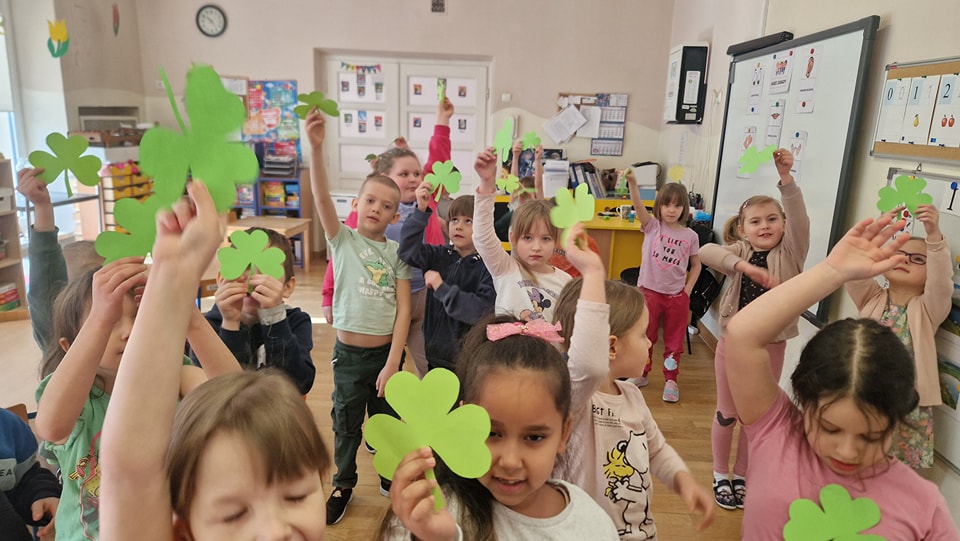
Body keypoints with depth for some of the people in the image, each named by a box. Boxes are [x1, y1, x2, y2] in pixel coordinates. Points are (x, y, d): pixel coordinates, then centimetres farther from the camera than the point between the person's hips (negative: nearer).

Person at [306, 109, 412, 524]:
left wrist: (393, 362, -12)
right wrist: (316, 149, -36)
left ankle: (390, 477, 39)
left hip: (387, 352, 1)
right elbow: (322, 198, -22)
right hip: (349, 352, -1)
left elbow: (404, 309, -6)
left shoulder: (397, 252, -3)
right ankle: (343, 484, 36)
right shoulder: (343, 240, -5)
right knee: (346, 423, 15)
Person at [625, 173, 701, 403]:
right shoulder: (652, 226, -5)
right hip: (649, 291, -1)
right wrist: (632, 183, -39)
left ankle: (671, 380, 25)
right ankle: (641, 374, 30)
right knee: (645, 336, 13)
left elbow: (696, 265, 8)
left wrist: (687, 290, -3)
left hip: (677, 296, 1)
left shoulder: (690, 236, -1)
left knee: (674, 340, 11)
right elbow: (638, 205, -22)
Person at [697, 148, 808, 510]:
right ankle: (720, 475, 30)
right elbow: (706, 252, -23)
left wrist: (785, 177, -34)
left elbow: (799, 219, -22)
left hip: (771, 346, 1)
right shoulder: (739, 251, -4)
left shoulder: (790, 253, -4)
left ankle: (741, 476, 34)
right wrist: (746, 267, -35)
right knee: (727, 413, 12)